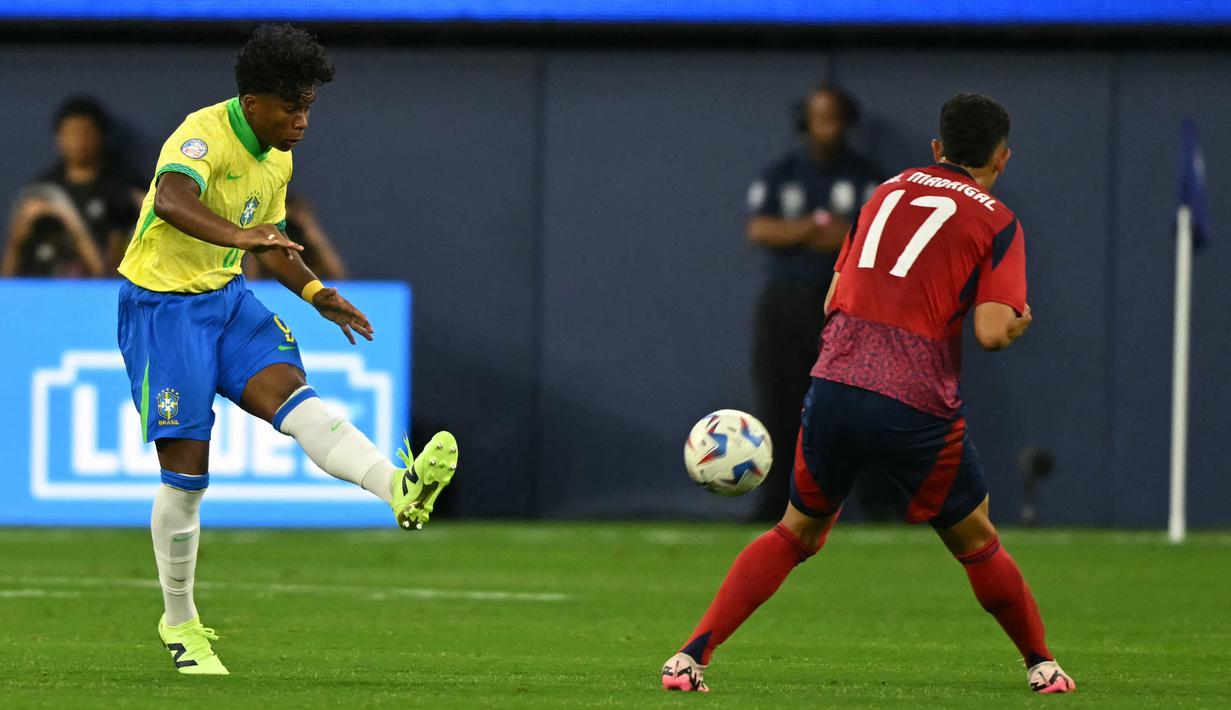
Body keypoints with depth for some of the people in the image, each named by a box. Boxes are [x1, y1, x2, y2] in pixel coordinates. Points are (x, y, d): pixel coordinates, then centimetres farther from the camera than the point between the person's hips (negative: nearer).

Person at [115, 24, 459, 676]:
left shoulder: (278, 159, 8)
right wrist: (237, 235, -59)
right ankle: (179, 626, 11)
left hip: (228, 301, 6)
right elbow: (172, 198, -42)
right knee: (186, 473, -4)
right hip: (162, 304, -6)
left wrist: (316, 293, 7)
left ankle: (401, 489, -45)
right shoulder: (205, 135, -20)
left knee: (291, 395, -21)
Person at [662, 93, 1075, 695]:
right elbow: (992, 332, -8)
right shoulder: (996, 222, 3)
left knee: (796, 533, 17)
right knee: (975, 542, 17)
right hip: (916, 407, -4)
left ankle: (692, 655, 6)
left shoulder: (889, 191, 17)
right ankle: (1041, 663, 29)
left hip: (833, 387, 4)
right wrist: (1019, 321, 13)